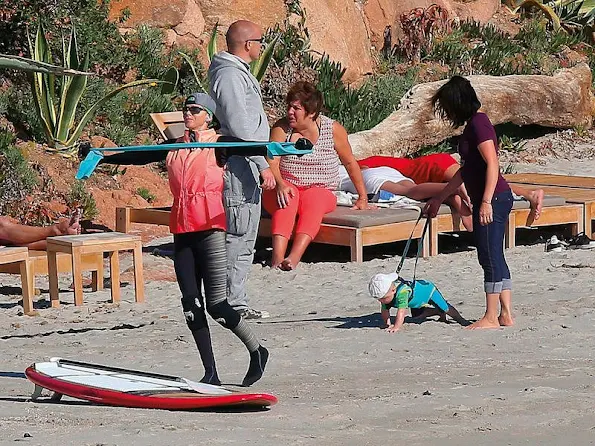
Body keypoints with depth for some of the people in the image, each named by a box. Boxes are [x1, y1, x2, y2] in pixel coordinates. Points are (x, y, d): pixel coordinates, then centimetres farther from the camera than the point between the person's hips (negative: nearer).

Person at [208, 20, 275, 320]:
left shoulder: (239, 72, 18)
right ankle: (233, 305, -8)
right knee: (238, 236, -10)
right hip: (238, 165, -11)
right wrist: (263, 164, -21)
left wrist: (260, 163, 24)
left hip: (244, 165, 11)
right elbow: (240, 126, -21)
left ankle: (237, 303, 16)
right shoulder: (230, 75, -15)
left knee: (245, 239, 13)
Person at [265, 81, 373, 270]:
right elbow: (271, 164, -9)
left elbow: (350, 163, 10)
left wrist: (363, 198, 11)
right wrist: (280, 184, -30)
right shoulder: (281, 128, -1)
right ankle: (277, 256, -55)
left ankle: (294, 257, -57)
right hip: (286, 189, 0)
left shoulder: (333, 130, 0)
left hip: (321, 192, 0)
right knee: (287, 199, -36)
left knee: (313, 198, -36)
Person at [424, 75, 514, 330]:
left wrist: (486, 201, -26)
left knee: (490, 256, -6)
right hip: (491, 200, 10)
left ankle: (491, 318, -3)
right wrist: (439, 199, 31)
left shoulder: (478, 123, -12)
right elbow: (466, 170, 26)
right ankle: (506, 315, 13)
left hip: (493, 198, -10)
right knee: (494, 258, 11)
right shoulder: (472, 125, 18)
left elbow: (492, 163, -21)